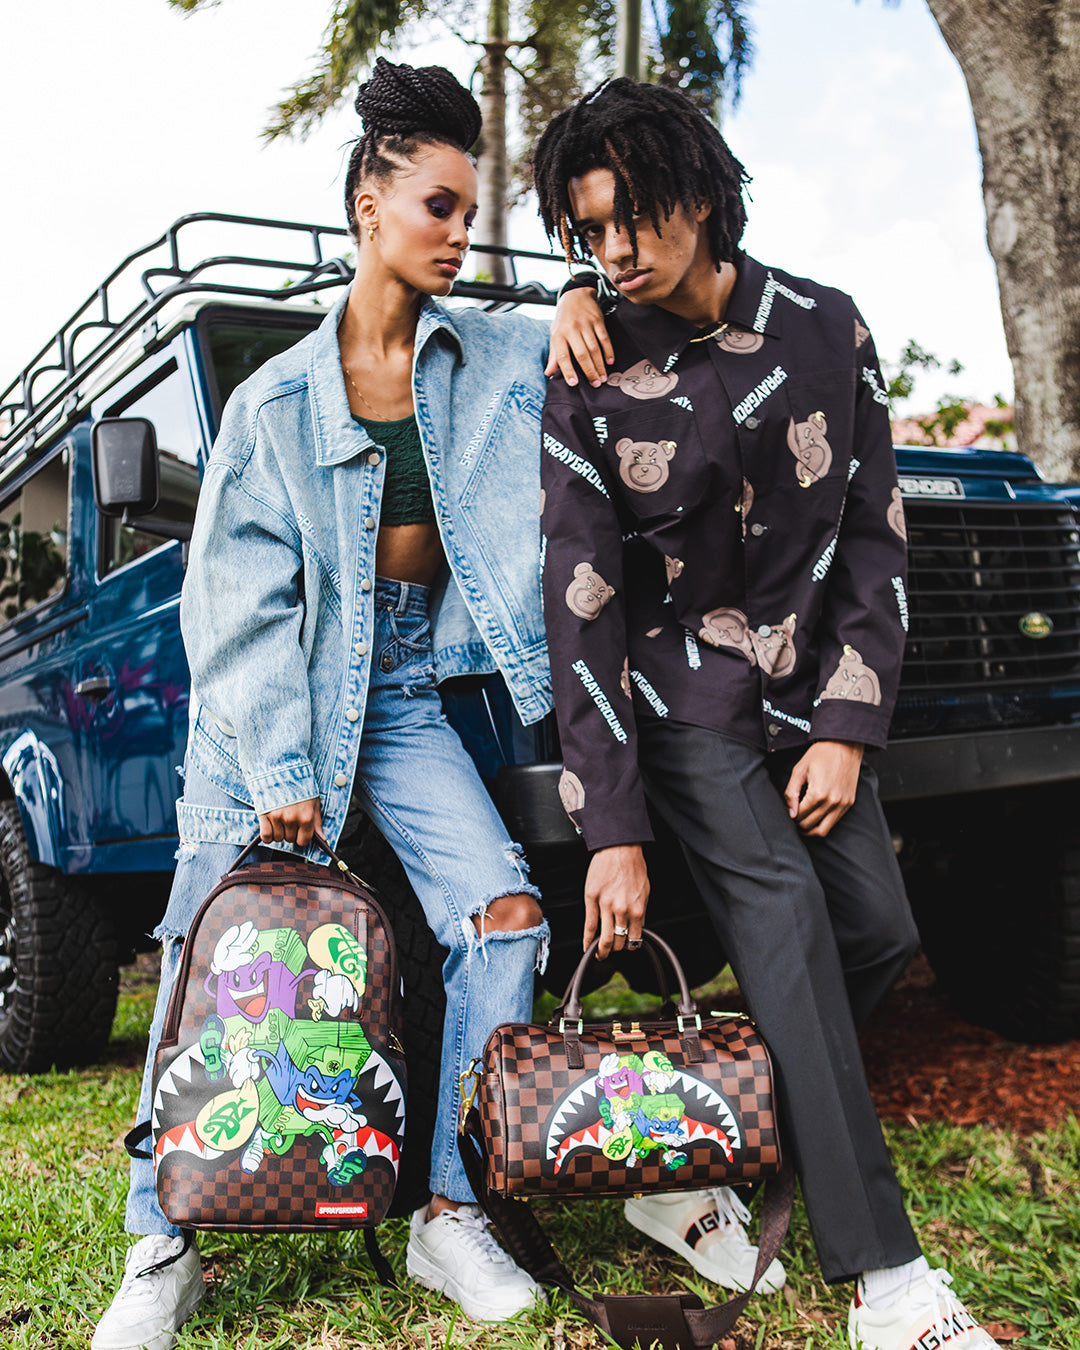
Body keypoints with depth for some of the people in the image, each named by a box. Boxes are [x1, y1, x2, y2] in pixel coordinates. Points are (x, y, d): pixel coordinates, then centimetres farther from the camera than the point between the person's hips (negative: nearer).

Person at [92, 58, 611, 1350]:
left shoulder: (499, 359, 4)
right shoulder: (276, 400, -2)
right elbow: (239, 600, -6)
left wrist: (584, 300, -9)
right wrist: (275, 767, -14)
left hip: (404, 698, 2)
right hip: (273, 705, -2)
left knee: (504, 913, -13)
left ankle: (449, 1214, 3)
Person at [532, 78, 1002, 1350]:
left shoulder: (824, 329, -2)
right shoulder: (589, 393, -11)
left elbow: (873, 534, 0)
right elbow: (581, 614, -13)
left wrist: (844, 726, -9)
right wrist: (613, 828, -18)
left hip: (809, 692, 5)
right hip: (683, 703, -4)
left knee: (879, 927, 0)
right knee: (781, 917, -20)